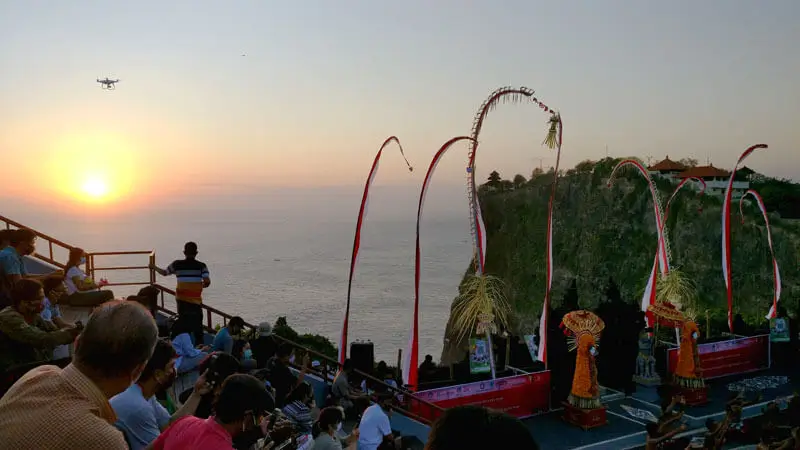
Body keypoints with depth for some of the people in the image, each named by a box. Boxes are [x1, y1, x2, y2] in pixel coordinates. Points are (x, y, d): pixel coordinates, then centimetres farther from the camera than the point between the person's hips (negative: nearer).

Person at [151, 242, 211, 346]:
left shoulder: (177, 264, 1)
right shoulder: (201, 266, -5)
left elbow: (164, 272, 17)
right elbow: (207, 282, -15)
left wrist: (154, 267, 37)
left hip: (182, 301, 2)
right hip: (195, 301, -2)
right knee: (197, 328, 5)